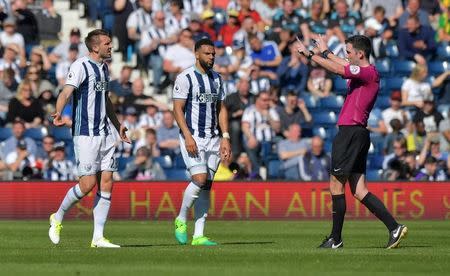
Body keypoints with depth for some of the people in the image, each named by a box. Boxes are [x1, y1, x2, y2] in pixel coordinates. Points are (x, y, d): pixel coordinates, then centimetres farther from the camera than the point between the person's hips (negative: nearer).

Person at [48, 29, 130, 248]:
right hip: (85, 133, -8)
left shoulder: (103, 68, 16)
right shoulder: (81, 66, -9)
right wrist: (58, 113, -40)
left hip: (105, 133, 8)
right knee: (88, 183, -10)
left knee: (106, 183, 0)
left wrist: (118, 126, 35)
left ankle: (98, 237, 3)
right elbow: (66, 92, -22)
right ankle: (58, 218, 13)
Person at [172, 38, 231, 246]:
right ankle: (181, 220, 3)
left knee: (206, 186, 3)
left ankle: (198, 235, 4)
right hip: (192, 137, -6)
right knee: (200, 179, -18)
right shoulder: (185, 78, -6)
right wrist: (187, 136, -19)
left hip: (213, 139, 6)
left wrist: (225, 137, 7)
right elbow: (178, 109, -10)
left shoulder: (216, 79, 14)